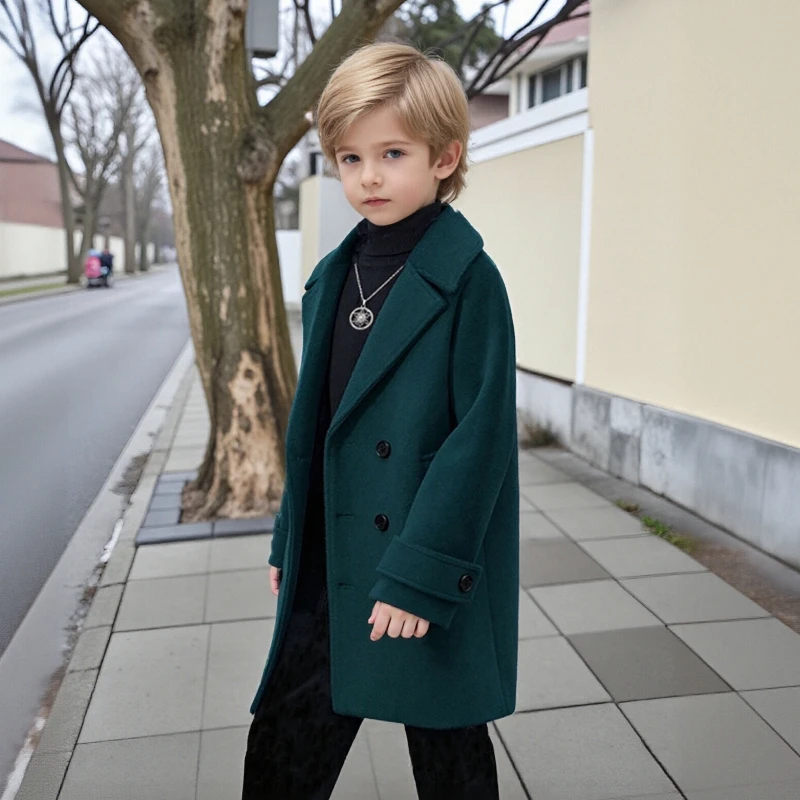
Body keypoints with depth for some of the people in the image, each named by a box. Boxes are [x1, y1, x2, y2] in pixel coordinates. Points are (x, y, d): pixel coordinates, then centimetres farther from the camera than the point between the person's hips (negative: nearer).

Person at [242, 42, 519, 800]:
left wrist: (421, 572, -19)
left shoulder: (467, 279, -13)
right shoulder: (333, 278, 7)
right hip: (331, 565, 6)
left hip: (431, 572, -5)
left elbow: (481, 433, -17)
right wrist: (289, 540, 13)